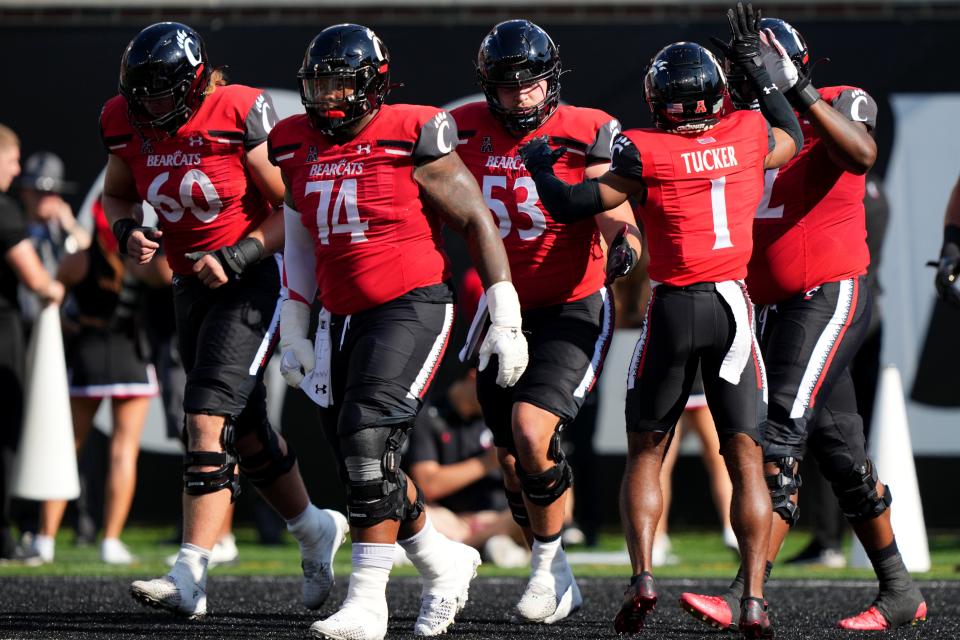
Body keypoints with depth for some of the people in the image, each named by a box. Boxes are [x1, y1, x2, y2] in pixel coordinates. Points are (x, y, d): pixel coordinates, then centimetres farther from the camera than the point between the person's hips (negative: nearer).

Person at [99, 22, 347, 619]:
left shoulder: (240, 116, -19)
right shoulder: (129, 124, -3)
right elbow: (116, 194, 15)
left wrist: (238, 256, -23)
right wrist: (128, 231, -6)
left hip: (253, 279, -7)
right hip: (193, 283, 7)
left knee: (209, 421, -18)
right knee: (245, 430, 16)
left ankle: (191, 576, -22)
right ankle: (316, 530, 38)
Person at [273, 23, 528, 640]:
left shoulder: (412, 140, -11)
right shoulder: (299, 149, 7)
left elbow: (477, 222, -6)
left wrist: (506, 321, -7)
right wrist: (294, 331, 20)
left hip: (414, 306, -7)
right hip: (343, 318, 7)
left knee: (369, 439, -20)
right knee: (359, 459, 6)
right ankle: (445, 562, 29)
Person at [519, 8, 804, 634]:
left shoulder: (647, 153, -10)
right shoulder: (749, 136, 0)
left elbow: (568, 205, -5)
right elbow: (792, 139, 25)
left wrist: (542, 166, 14)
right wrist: (756, 64, 30)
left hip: (673, 307, -2)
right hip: (734, 304, 2)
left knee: (646, 453, 13)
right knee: (746, 457, 5)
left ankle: (643, 576, -4)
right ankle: (755, 598, -4)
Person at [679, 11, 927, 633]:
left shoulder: (838, 106, -7)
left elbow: (861, 155, -30)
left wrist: (800, 92, -34)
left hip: (830, 295, -7)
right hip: (773, 305, 7)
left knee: (782, 432, -18)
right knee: (839, 449, 12)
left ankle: (745, 596, -24)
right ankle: (900, 592, 22)